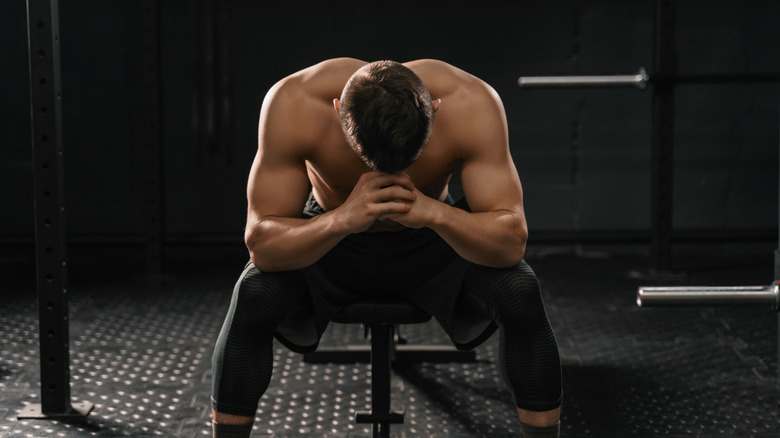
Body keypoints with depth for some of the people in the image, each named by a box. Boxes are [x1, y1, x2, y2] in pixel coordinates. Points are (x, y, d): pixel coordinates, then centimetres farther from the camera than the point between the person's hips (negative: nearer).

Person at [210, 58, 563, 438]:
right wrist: (343, 219, -51)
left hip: (435, 243, 1)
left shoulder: (471, 105, -32)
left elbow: (512, 242, -32)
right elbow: (260, 243, -32)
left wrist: (433, 212, -51)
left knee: (519, 292, -28)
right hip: (326, 242, 0)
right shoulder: (294, 105, -33)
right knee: (254, 294, -31)